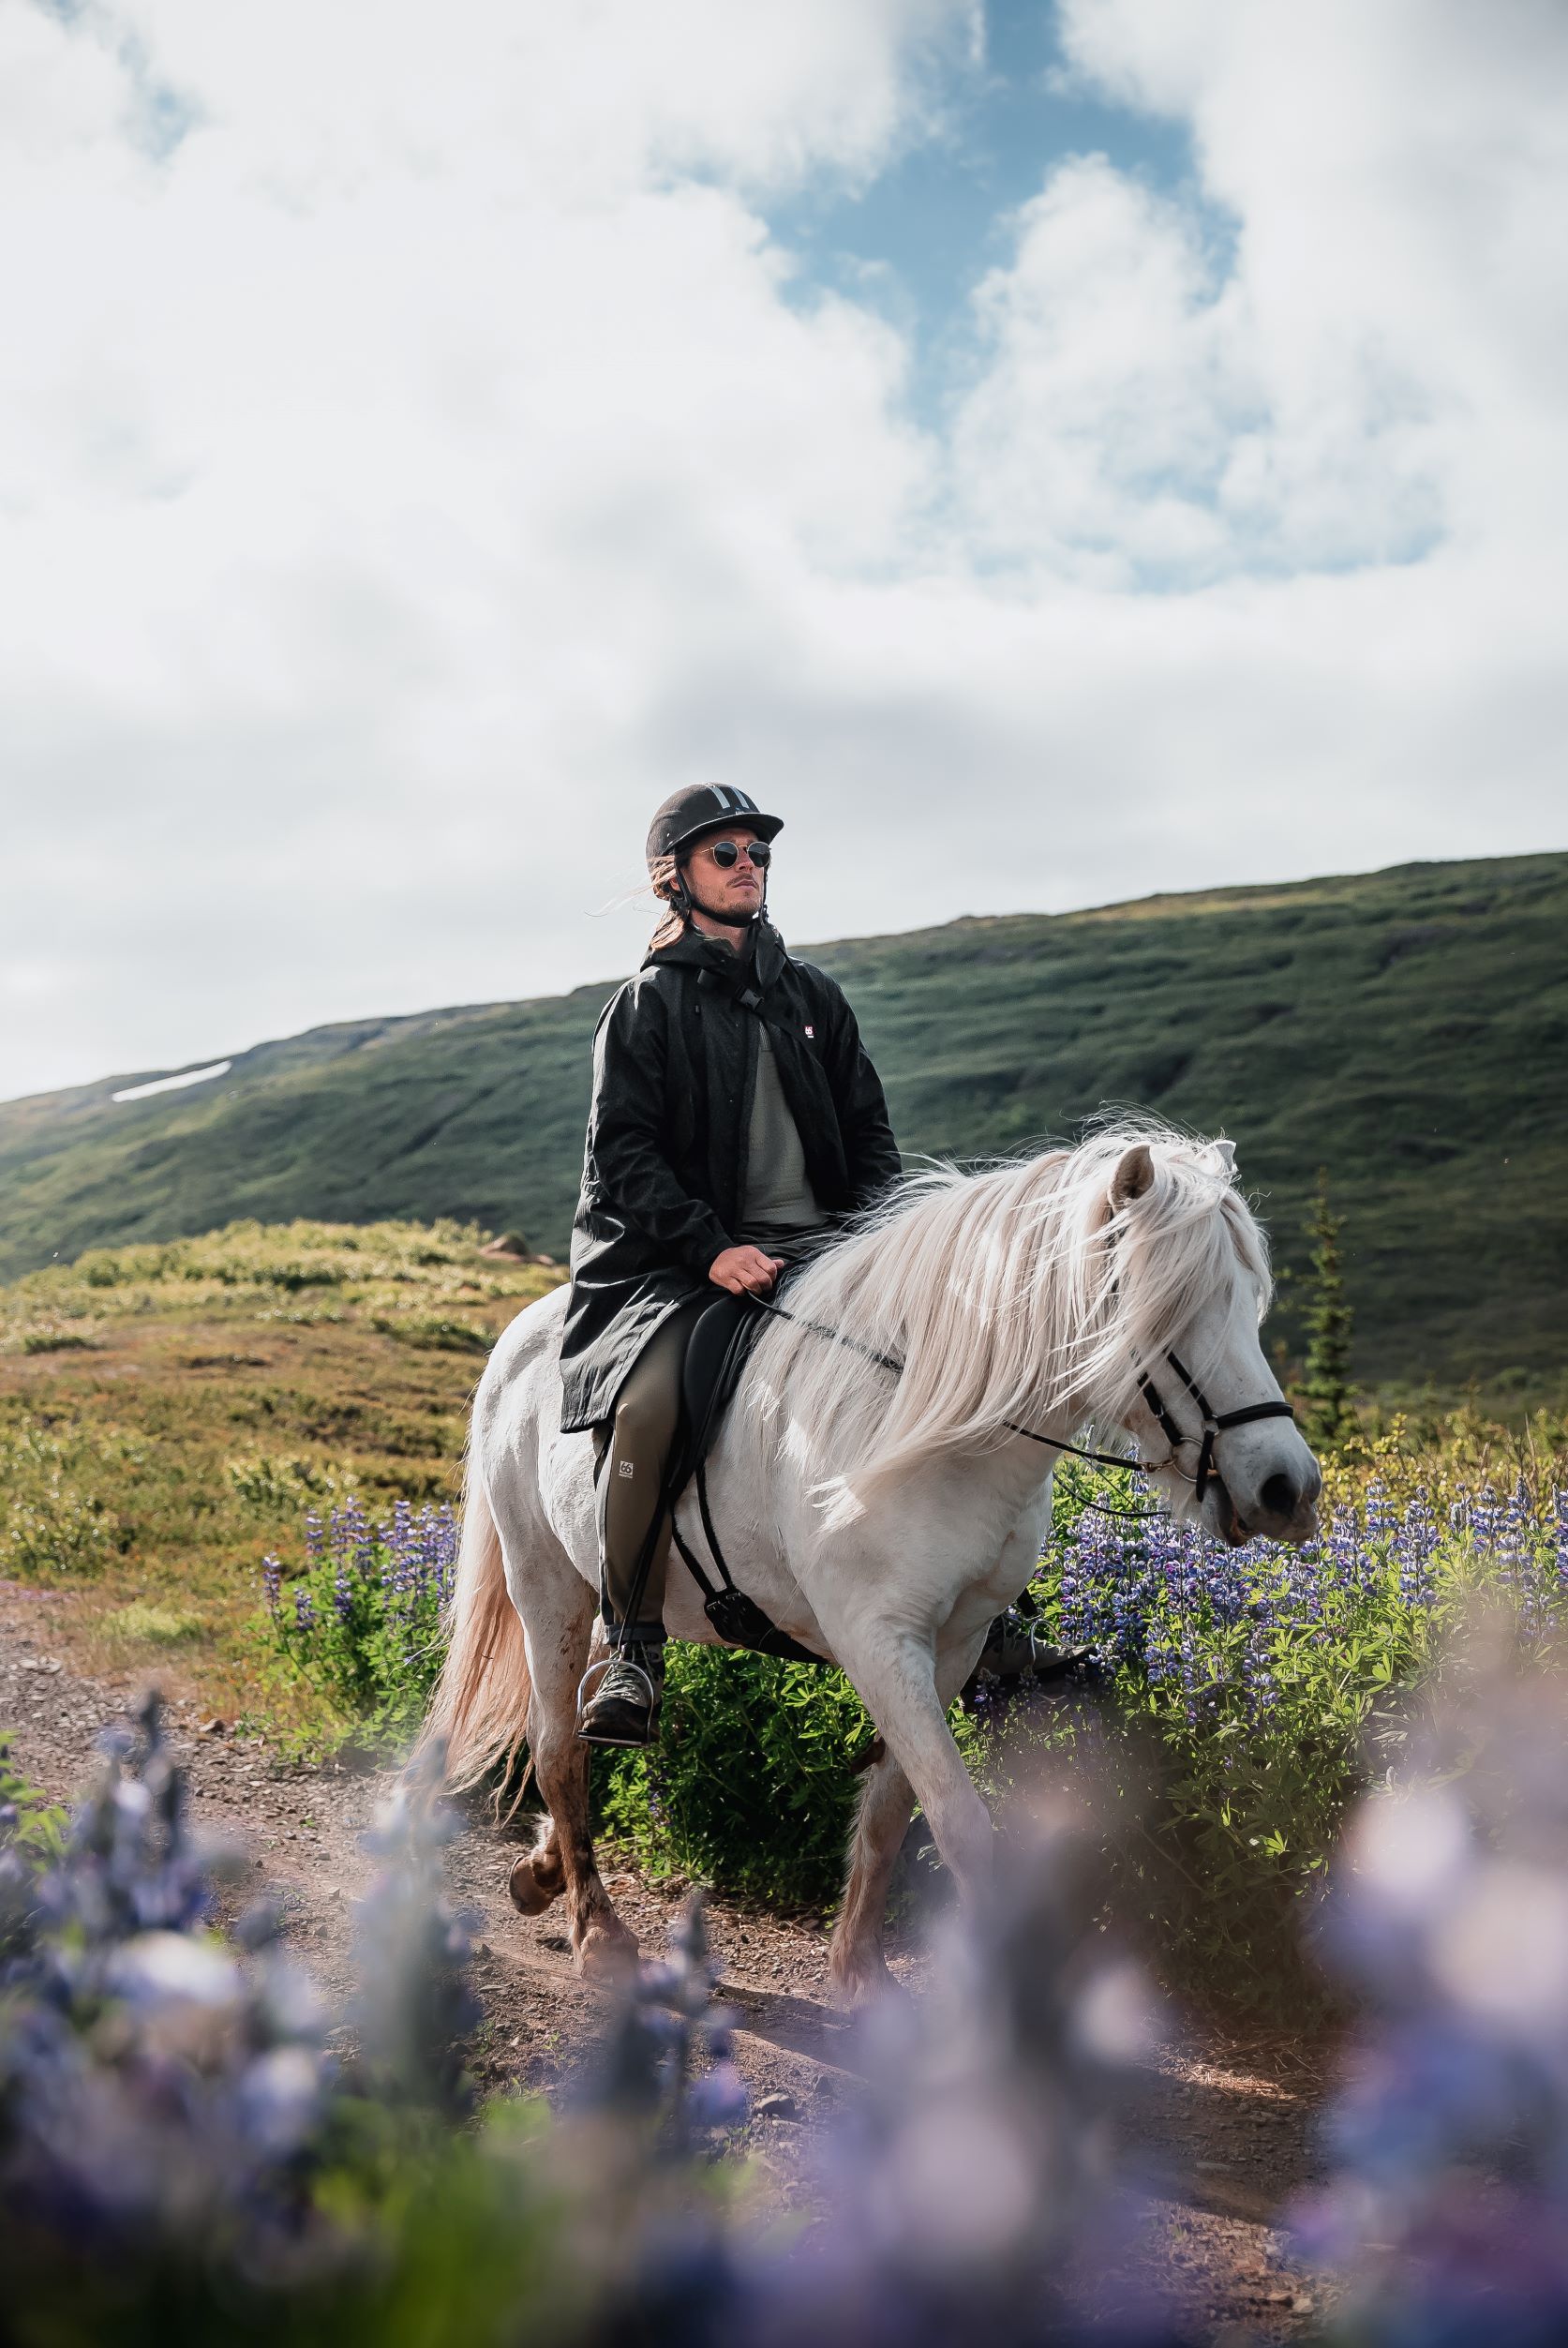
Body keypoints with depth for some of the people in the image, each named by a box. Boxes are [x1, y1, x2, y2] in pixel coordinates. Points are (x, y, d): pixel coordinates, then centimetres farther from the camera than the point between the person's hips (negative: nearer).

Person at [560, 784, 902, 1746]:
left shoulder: (812, 994, 18)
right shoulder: (648, 1004, 4)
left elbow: (870, 1128, 19)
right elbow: (626, 1151, -5)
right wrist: (710, 1247, -18)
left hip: (821, 1246, 4)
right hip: (685, 1260, -4)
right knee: (650, 1405, -32)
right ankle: (631, 1648, -19)